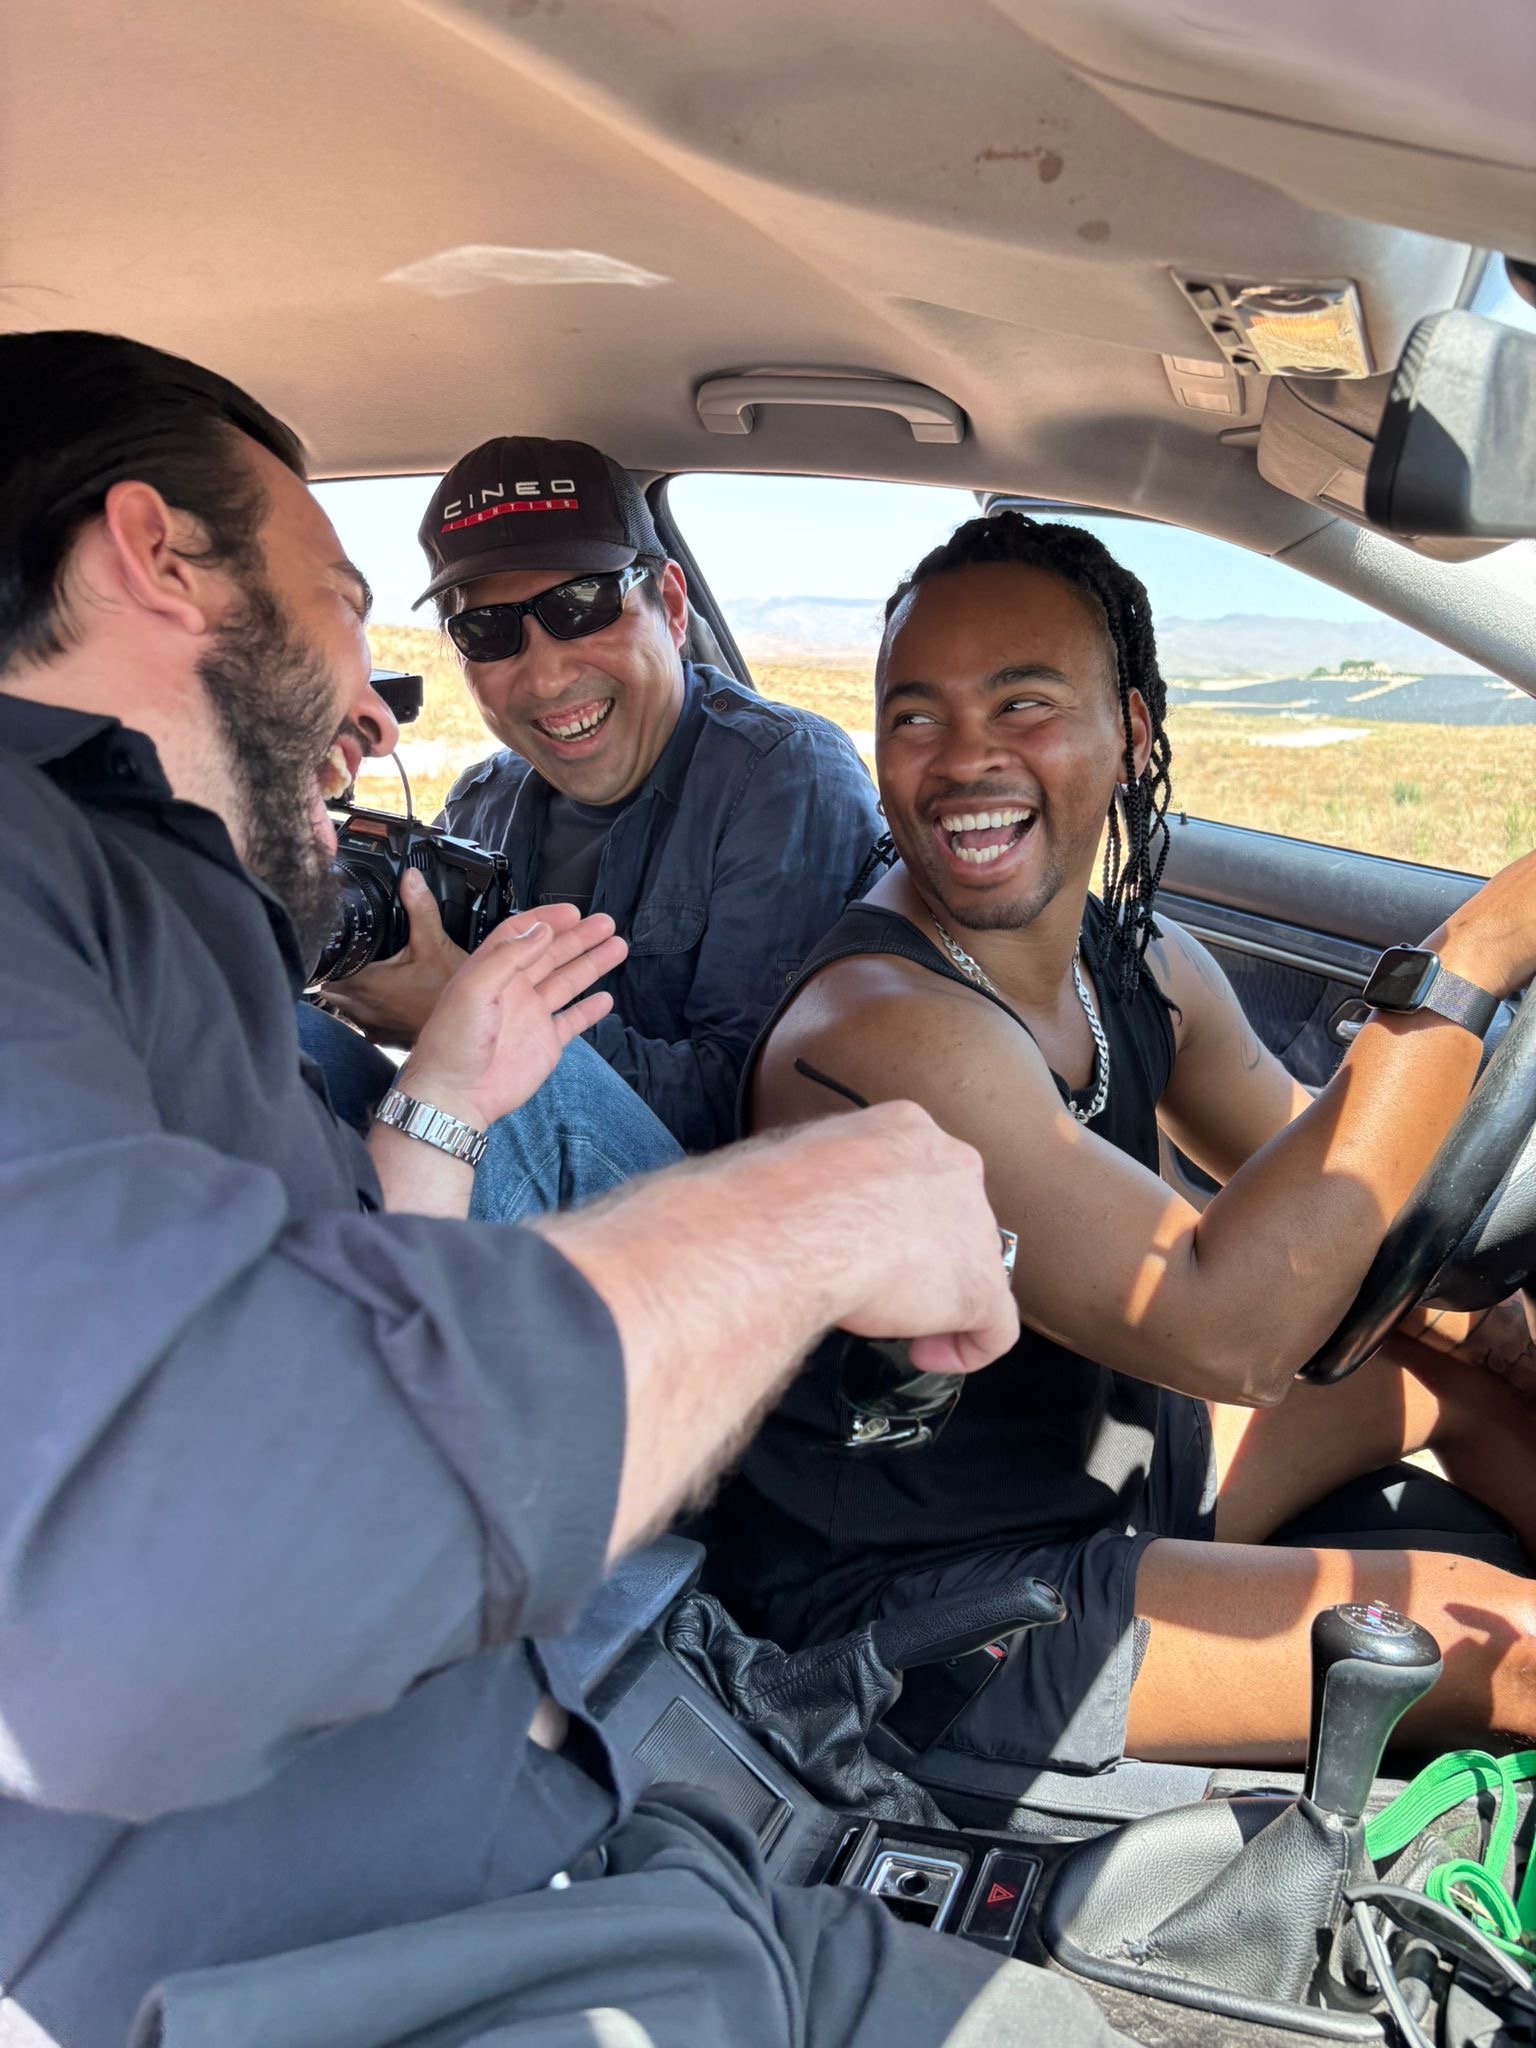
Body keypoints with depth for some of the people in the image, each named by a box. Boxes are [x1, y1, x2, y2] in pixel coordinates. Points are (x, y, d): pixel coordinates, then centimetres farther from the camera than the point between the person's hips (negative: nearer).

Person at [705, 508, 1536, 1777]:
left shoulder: (1142, 961, -4)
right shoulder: (879, 1027, -31)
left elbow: (1315, 1184, 10)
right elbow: (1230, 1327, -38)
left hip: (1102, 1457, 9)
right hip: (908, 1595, -8)